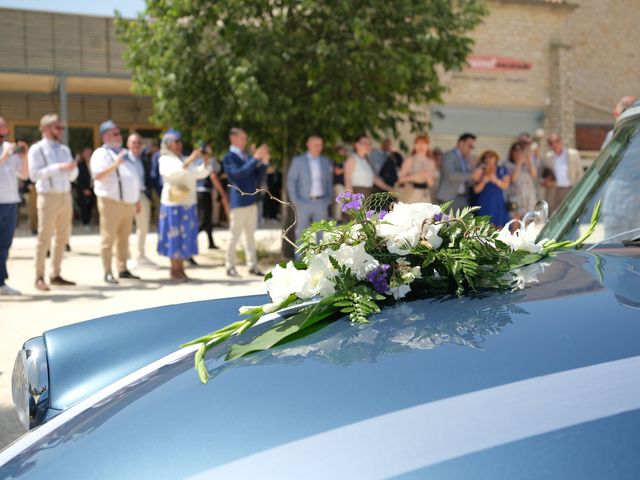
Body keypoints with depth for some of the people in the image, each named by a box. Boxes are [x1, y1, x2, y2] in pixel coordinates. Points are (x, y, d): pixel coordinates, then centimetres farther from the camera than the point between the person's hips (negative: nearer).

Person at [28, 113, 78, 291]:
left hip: (66, 196, 7)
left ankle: (55, 275, 17)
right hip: (48, 196, -6)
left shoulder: (65, 149, 16)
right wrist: (58, 167, -18)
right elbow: (34, 174, -13)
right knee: (44, 238, -6)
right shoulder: (37, 149, -2)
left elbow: (72, 176, 17)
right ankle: (39, 277, 0)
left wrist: (73, 168, -6)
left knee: (62, 238, 9)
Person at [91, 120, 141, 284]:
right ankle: (108, 272, -4)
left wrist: (137, 199, 22)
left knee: (124, 238, 10)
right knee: (108, 238, -6)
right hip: (111, 201, -7)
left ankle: (123, 269, 16)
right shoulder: (101, 154, -4)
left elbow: (133, 178, 26)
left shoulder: (125, 153, 21)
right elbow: (98, 175, -19)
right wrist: (115, 164, -28)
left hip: (128, 203, 7)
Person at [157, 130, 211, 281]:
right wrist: (189, 160, -27)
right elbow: (173, 173, -22)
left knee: (186, 236, 5)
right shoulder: (165, 160, -2)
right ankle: (174, 270, 1)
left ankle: (181, 268, 11)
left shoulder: (185, 159, 17)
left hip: (189, 203, 6)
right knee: (175, 236, -4)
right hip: (173, 203, -6)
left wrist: (205, 162, -4)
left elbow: (200, 173, 14)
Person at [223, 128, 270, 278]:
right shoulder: (229, 157, -5)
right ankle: (230, 267, 6)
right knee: (235, 236, -2)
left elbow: (257, 177, 15)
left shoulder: (247, 157, 16)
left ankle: (252, 266, 13)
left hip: (251, 201, 7)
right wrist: (255, 158, -22)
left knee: (250, 235, 9)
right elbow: (239, 173, -22)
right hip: (239, 202, -7)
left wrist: (264, 162, 0)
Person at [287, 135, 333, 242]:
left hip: (321, 202, 3)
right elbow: (291, 182, 0)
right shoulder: (298, 160, 0)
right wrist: (295, 201, -7)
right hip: (304, 202, -3)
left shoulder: (326, 161, 11)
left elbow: (329, 182, 16)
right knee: (301, 233, 0)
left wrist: (329, 199, 6)